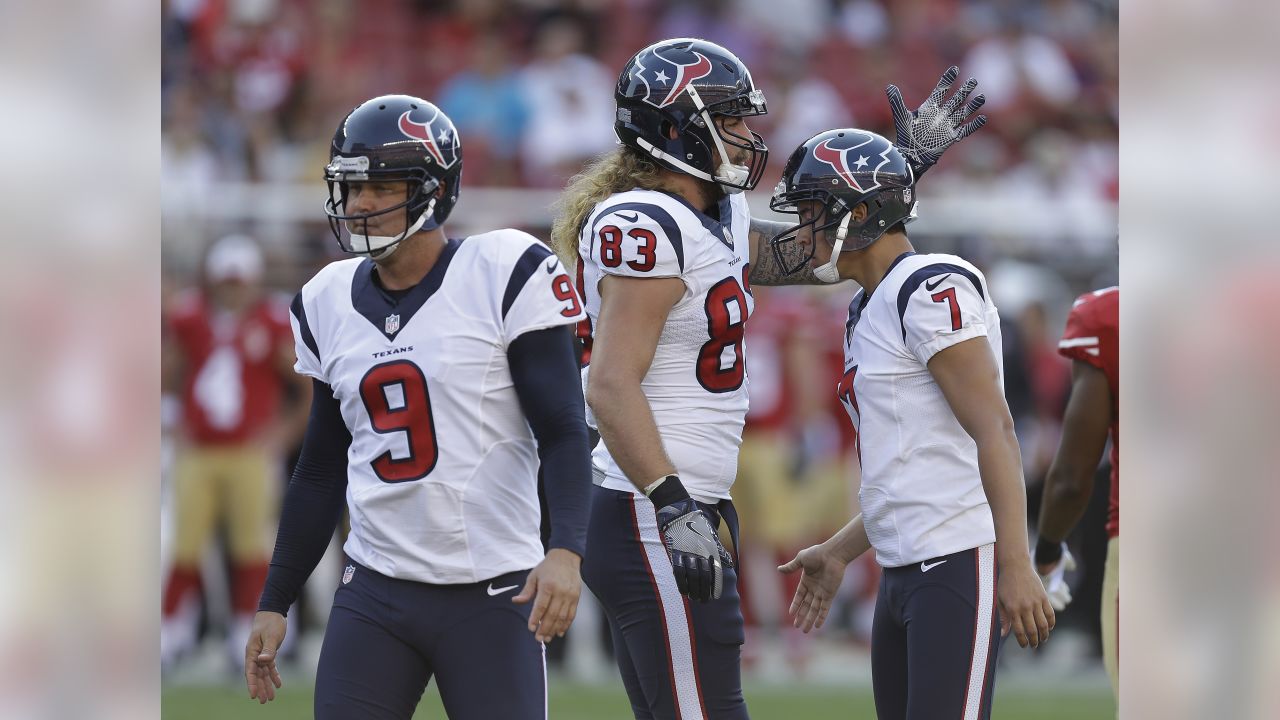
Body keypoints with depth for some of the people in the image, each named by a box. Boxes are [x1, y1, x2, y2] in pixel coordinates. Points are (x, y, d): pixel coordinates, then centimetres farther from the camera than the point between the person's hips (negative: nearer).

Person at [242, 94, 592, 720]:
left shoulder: (504, 275, -6)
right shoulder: (330, 303, 10)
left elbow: (563, 433, -9)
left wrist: (565, 550, -24)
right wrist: (274, 604, 17)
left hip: (491, 594, -5)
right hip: (374, 592, 5)